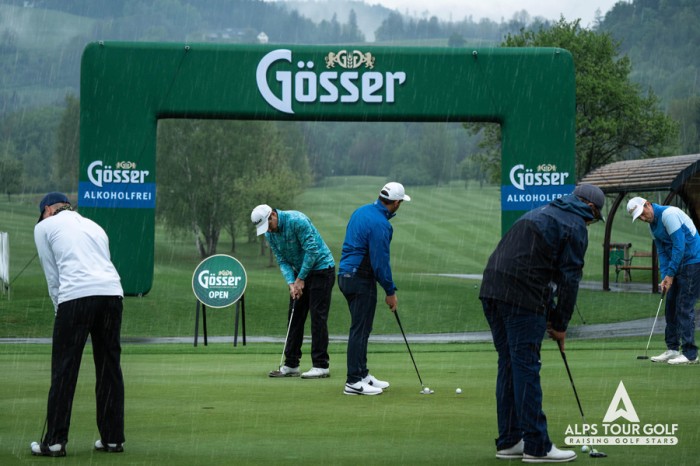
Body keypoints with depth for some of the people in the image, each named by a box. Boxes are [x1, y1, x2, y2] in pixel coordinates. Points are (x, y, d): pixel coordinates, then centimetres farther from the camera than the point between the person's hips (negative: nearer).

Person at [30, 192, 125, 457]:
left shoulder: (44, 226, 15)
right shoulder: (94, 226, 30)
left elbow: (52, 274, 12)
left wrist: (60, 308, 19)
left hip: (76, 296, -5)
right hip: (112, 293, 5)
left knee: (64, 370, 0)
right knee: (109, 368, 11)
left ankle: (55, 441, 1)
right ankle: (113, 438, 13)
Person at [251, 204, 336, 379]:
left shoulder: (297, 220, -24)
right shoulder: (270, 234, 0)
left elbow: (312, 250, -23)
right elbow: (282, 261, 2)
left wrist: (301, 279, -17)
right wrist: (291, 283, -14)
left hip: (320, 268, -8)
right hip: (300, 272, 8)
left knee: (318, 317, -11)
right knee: (295, 317, 6)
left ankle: (321, 366, -9)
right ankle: (291, 365, 10)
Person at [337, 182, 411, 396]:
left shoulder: (361, 211, 10)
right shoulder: (380, 224, -19)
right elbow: (380, 262, -18)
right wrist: (390, 292, -8)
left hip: (346, 275, 10)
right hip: (361, 280, -10)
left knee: (360, 328, 16)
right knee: (360, 329, -5)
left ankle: (362, 374, 23)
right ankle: (354, 382, -3)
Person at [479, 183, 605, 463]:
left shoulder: (542, 213, 28)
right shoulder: (575, 226, 1)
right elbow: (569, 277, -3)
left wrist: (550, 314, 25)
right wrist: (561, 324, 6)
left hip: (492, 290, 8)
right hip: (522, 297, -8)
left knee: (508, 365, 13)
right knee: (526, 368, -5)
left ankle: (509, 442, 16)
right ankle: (536, 446, -1)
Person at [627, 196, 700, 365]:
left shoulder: (669, 214, -18)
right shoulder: (653, 226, 11)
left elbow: (679, 245, -21)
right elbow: (662, 252, 12)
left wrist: (670, 274, -15)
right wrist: (665, 277, 0)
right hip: (678, 266, 9)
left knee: (685, 307, -10)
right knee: (671, 305, 8)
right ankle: (672, 349, 13)